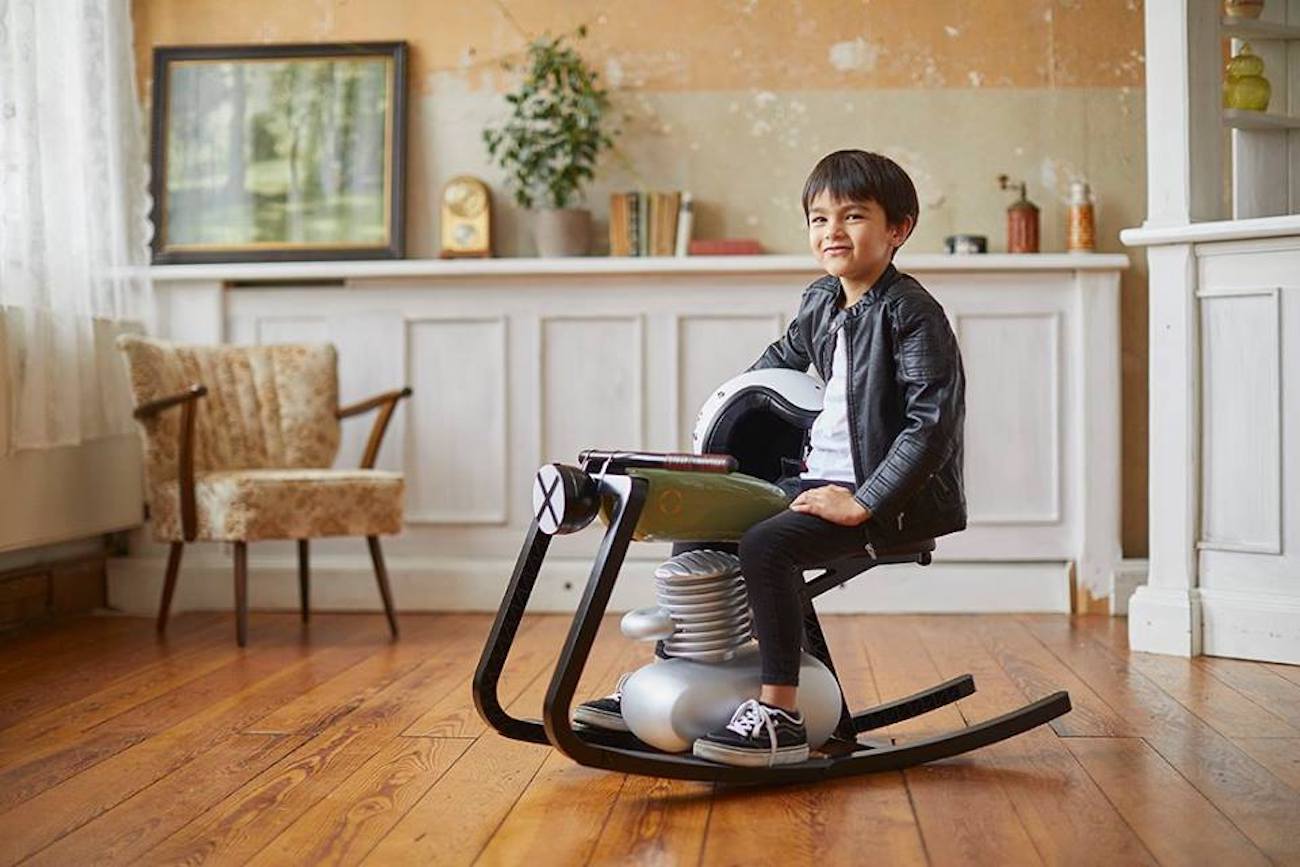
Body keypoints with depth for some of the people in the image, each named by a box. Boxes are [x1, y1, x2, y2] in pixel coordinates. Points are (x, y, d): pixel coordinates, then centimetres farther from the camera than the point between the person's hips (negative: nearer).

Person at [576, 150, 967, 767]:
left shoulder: (912, 312, -15)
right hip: (822, 479, 9)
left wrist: (864, 503, -26)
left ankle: (779, 715, -23)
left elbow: (932, 424, -22)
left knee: (766, 544, -28)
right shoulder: (820, 301, 10)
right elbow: (780, 360, 30)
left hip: (890, 496, -9)